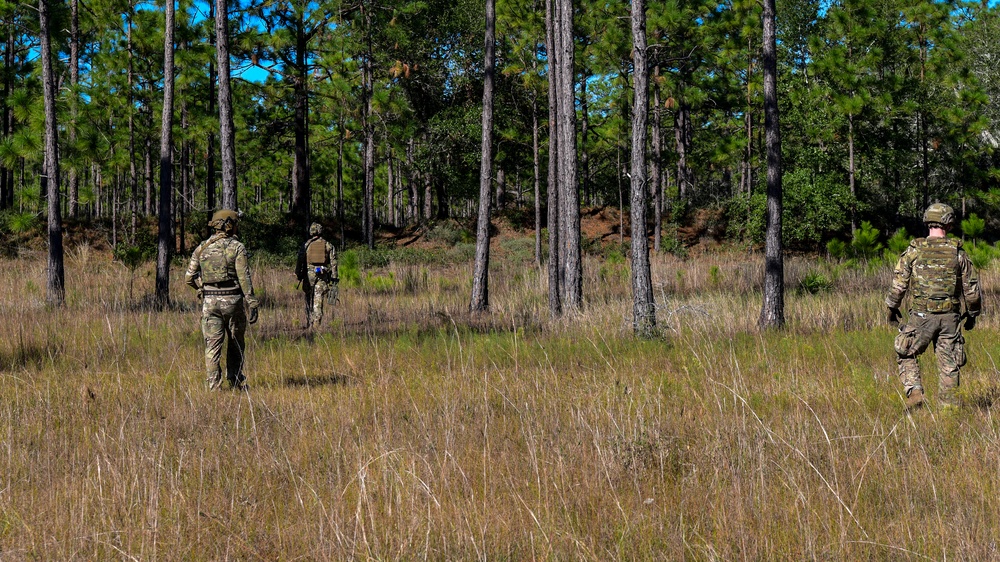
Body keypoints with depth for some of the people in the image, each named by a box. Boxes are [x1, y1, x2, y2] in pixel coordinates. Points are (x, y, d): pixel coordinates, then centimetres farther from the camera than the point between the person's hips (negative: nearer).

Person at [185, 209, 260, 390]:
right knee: (236, 342, 15)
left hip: (209, 301, 2)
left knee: (212, 344, 3)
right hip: (232, 300, -2)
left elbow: (189, 277, 6)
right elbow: (244, 278, -11)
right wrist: (252, 304, -10)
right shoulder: (237, 247, -6)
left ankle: (214, 383, -4)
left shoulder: (202, 248, 6)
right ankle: (236, 379, 22)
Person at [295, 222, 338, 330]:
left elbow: (300, 261, 3)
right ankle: (316, 324, -12)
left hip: (309, 275, 0)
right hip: (322, 276, 0)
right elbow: (333, 263, 2)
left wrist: (298, 274, 12)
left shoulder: (306, 245, 4)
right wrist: (334, 278, 4)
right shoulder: (329, 246, 5)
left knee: (309, 300, 13)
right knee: (318, 302, -2)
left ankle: (308, 324, 14)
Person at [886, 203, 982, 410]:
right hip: (950, 317, 1)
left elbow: (899, 283, -2)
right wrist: (972, 313, 20)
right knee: (949, 366, 8)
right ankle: (948, 407, 7)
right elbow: (972, 288, 6)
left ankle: (914, 393, -3)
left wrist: (892, 307, 13)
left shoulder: (914, 251, -3)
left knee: (905, 355, 15)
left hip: (922, 316, -1)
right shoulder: (958, 252, 1)